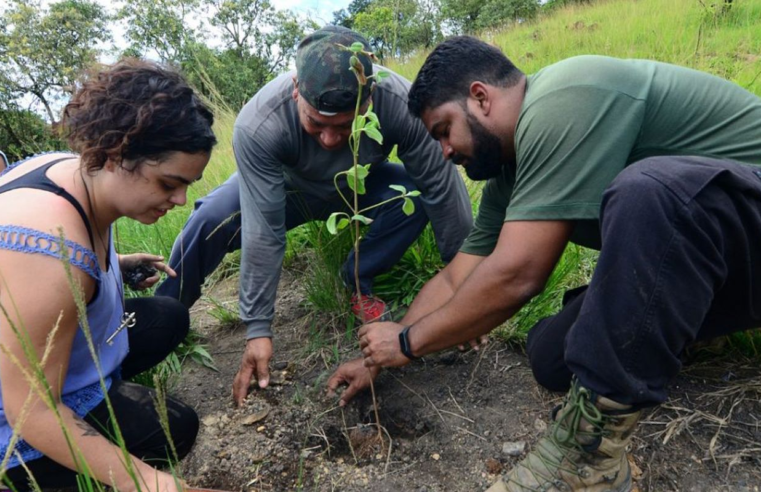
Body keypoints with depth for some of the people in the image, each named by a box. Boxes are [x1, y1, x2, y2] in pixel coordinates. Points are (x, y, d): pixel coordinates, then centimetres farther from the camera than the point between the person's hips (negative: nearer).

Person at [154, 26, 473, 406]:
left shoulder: (402, 104, -36)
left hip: (360, 189, 2)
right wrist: (257, 328, -32)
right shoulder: (258, 125, -38)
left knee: (416, 197, -27)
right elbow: (263, 234, -36)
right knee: (212, 220, -26)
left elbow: (443, 189, -27)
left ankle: (357, 284, -4)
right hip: (284, 188, -1)